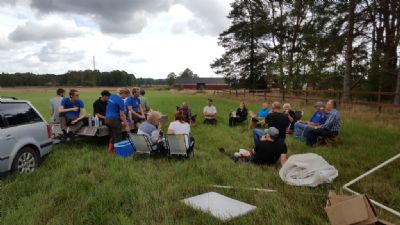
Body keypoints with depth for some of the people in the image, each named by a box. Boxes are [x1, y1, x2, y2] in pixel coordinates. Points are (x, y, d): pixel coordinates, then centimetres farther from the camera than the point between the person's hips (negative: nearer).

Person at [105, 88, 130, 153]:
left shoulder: (111, 96, 8)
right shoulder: (120, 101, -17)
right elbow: (122, 115, -17)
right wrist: (126, 125, -14)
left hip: (107, 119, 8)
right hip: (114, 120, -8)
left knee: (112, 136, 20)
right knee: (118, 137, 4)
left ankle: (110, 150, 22)